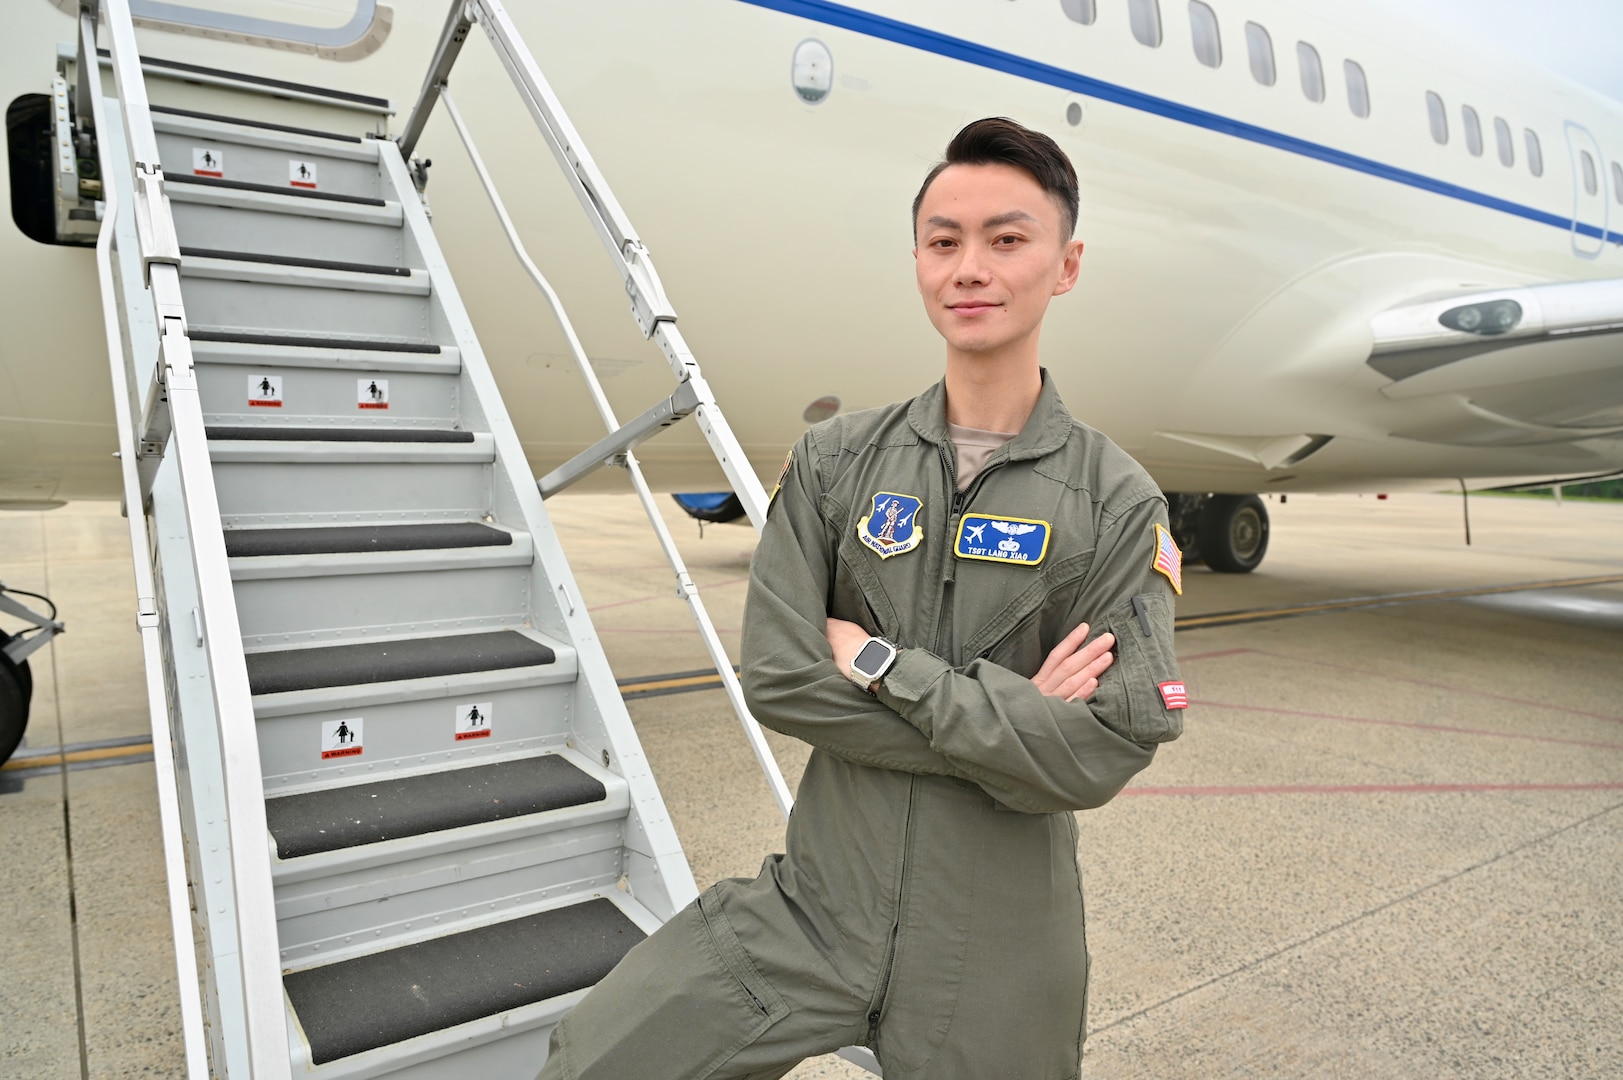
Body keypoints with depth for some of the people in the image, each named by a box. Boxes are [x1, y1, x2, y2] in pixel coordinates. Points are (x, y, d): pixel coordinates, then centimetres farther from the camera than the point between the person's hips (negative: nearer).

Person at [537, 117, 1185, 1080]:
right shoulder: (836, 462, -3)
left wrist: (881, 663, -16)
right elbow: (777, 678, -10)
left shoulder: (1119, 505, -8)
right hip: (820, 904, 2)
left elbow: (1102, 757, -15)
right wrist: (1008, 718, -15)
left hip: (997, 950, -1)